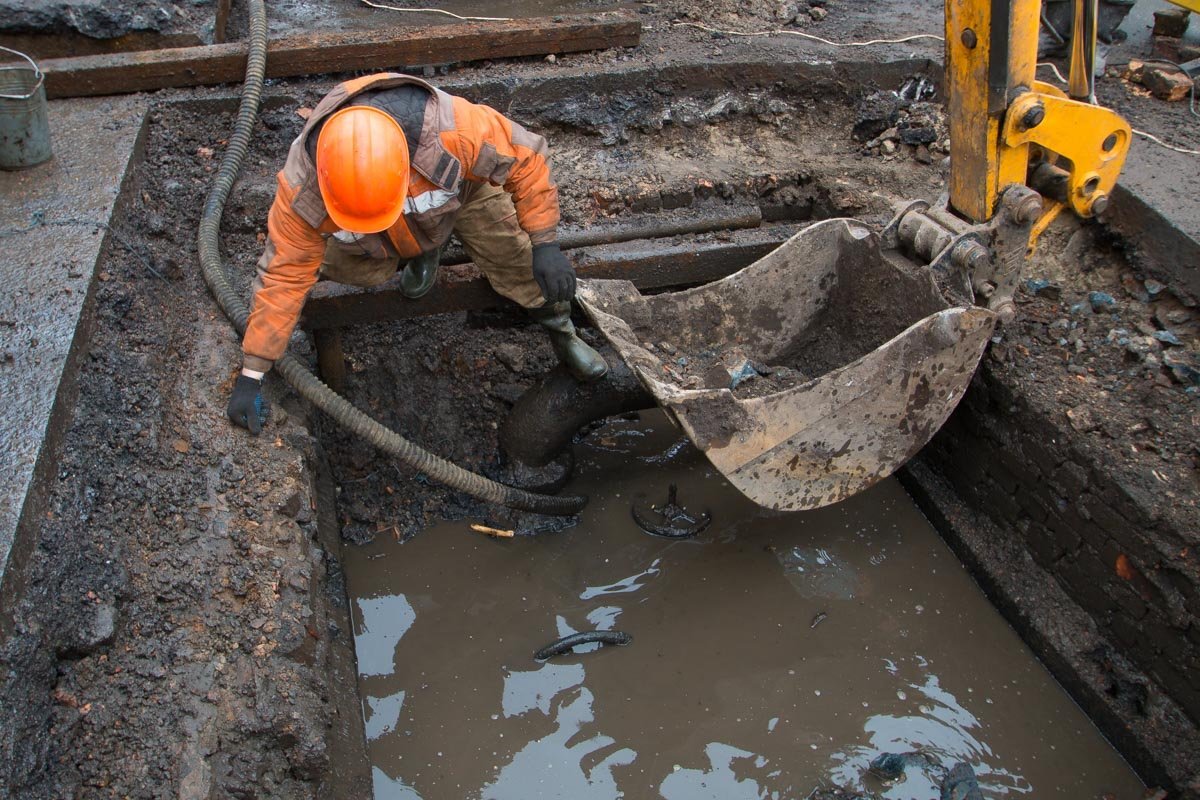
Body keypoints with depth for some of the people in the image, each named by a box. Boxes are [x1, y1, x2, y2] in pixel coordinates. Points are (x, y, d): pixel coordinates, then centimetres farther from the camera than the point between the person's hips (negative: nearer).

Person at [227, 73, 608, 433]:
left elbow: (526, 159, -29)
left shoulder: (454, 128, -47)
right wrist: (251, 374, -25)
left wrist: (544, 245, -27)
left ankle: (562, 332, 13)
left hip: (462, 188, -2)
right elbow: (283, 276, -29)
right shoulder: (301, 187, -39)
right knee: (342, 266, -16)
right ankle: (421, 252, 13)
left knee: (521, 259, -16)